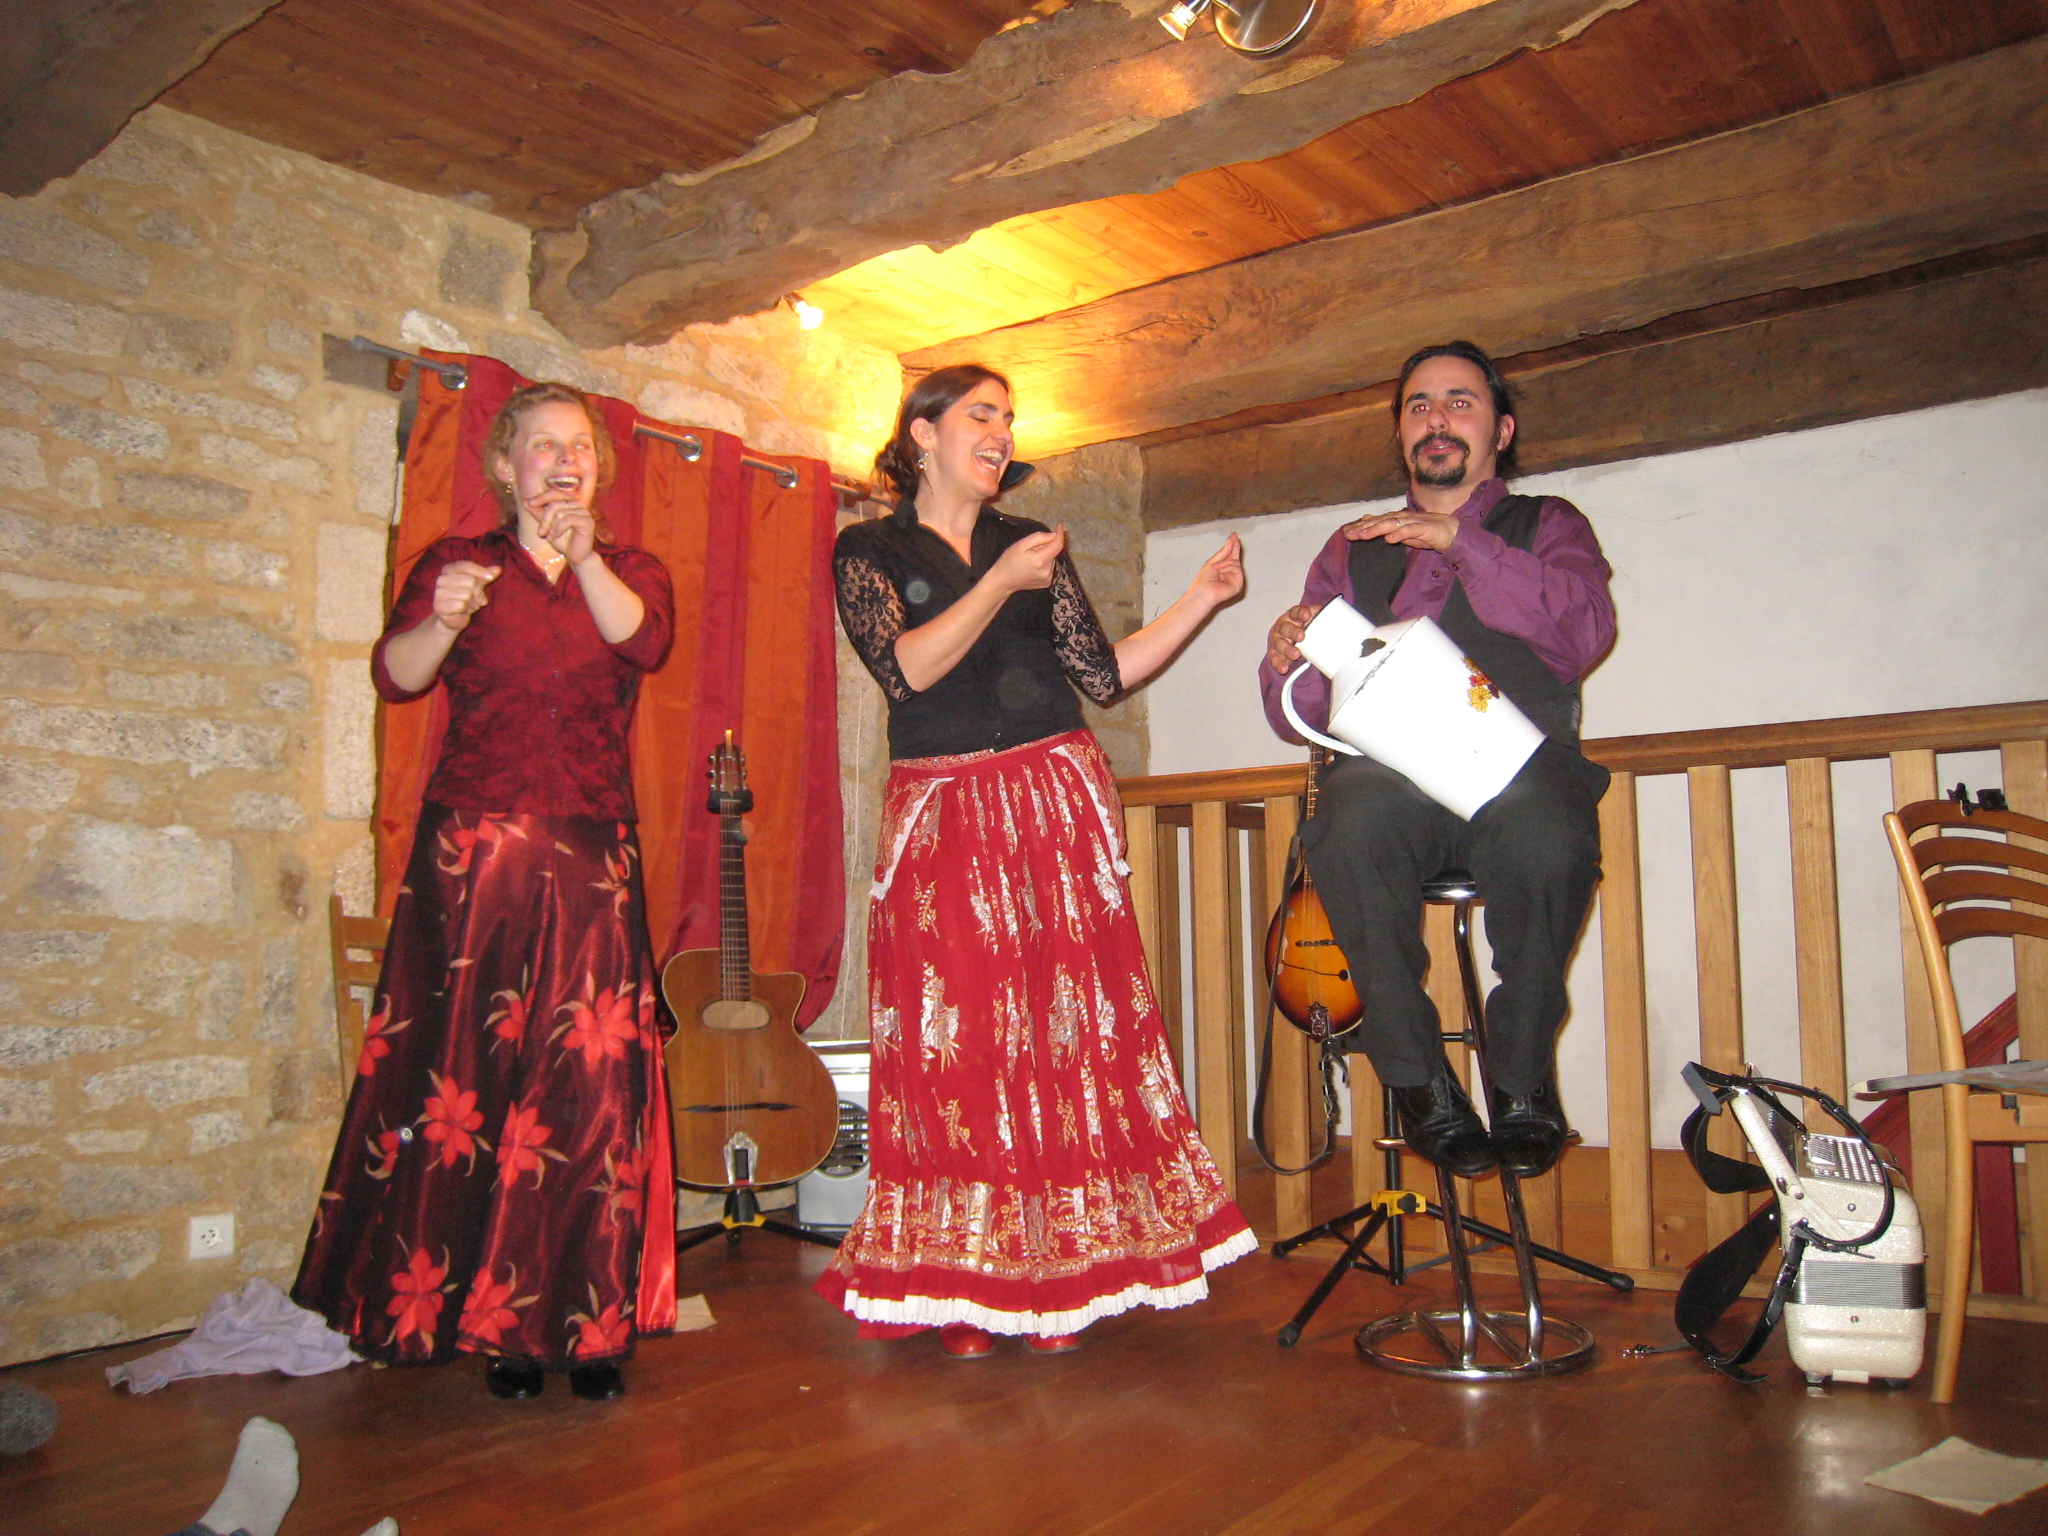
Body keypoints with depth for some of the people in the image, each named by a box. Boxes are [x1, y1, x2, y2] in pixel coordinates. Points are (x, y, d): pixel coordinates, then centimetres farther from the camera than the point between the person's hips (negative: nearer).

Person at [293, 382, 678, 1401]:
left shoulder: (631, 571, 13)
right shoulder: (459, 563, 10)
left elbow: (644, 641, -9)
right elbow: (395, 676, -4)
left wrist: (582, 557, -21)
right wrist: (443, 619, -22)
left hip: (593, 856, 1)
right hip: (473, 848, -1)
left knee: (591, 1075, -4)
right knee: (473, 1069, -2)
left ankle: (584, 1318, 4)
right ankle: (492, 1321, 8)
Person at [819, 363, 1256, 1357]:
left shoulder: (1032, 545, 16)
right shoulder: (869, 550, 7)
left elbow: (1103, 674, 9)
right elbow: (905, 668, -9)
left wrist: (1202, 598, 2)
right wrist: (1001, 584, -15)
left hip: (1057, 807, 3)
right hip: (939, 818, -2)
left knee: (1066, 1025, -1)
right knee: (953, 1036, -4)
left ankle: (1058, 1280, 9)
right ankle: (964, 1287, 6)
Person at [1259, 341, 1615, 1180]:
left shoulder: (1548, 525, 21)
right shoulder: (1353, 550, 25)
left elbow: (1583, 632, -4)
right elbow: (1297, 717, 16)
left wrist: (1461, 540, -13)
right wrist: (1290, 658, -8)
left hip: (1516, 759, -1)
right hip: (1391, 768, 1)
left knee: (1547, 834, -37)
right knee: (1351, 826, -35)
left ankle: (1522, 1078, -14)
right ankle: (1418, 1080, -17)